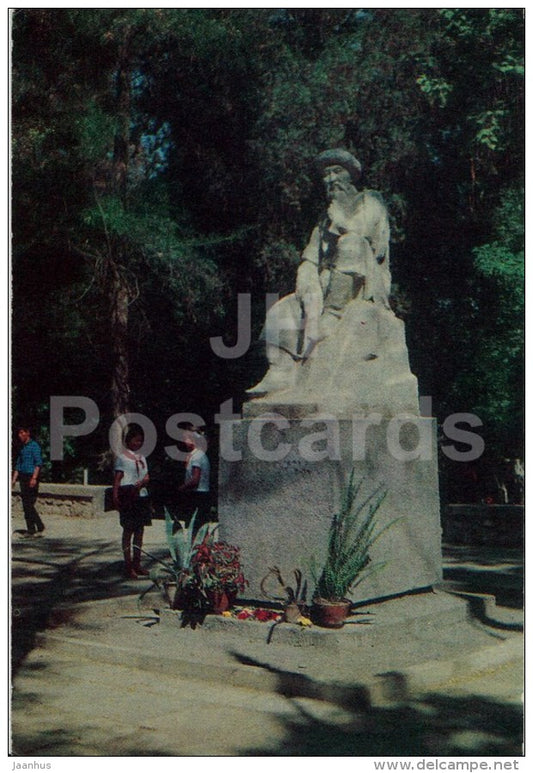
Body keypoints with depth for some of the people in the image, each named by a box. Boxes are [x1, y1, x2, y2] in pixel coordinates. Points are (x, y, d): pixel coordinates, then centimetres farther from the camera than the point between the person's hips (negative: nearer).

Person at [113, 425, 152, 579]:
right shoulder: (122, 457, -3)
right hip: (128, 496, -7)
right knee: (128, 530, -3)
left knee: (140, 530, 9)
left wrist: (141, 483, -12)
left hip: (141, 495, 7)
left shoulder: (141, 458, 16)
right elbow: (117, 478, -8)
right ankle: (128, 565, 1)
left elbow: (147, 477, 10)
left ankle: (136, 563, 17)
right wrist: (115, 496, -18)